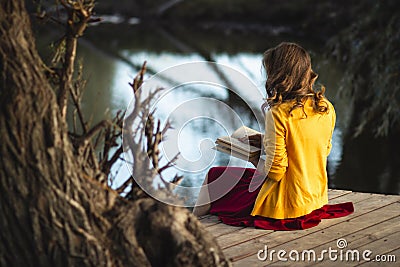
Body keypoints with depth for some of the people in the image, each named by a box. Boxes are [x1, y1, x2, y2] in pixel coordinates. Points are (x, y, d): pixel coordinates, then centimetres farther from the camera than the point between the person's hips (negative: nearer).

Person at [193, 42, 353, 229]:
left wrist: (253, 158, 1)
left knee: (214, 176, 11)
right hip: (316, 198, 8)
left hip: (287, 204, -8)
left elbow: (275, 170, -21)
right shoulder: (327, 108, -1)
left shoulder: (278, 113, -22)